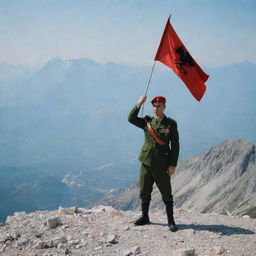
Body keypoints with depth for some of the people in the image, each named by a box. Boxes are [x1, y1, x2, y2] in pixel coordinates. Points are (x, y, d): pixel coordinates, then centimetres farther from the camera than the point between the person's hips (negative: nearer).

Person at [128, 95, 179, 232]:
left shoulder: (171, 123, -3)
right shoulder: (147, 121, 8)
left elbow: (175, 146, -4)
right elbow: (131, 118, -6)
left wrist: (173, 165, -9)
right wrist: (139, 104, -12)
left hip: (162, 165, -4)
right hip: (146, 162, 4)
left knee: (166, 194, 1)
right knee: (144, 192, 13)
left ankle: (171, 221, 9)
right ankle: (144, 217, 28)